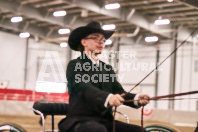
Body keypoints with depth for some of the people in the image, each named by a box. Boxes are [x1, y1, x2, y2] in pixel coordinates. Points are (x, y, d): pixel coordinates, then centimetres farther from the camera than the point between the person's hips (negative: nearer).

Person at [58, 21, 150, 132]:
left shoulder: (108, 68, 19)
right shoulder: (75, 65, 0)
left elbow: (119, 92, 4)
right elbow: (84, 88, -20)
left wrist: (136, 98, -21)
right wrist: (108, 98, -40)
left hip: (104, 121, 6)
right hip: (79, 121, -6)